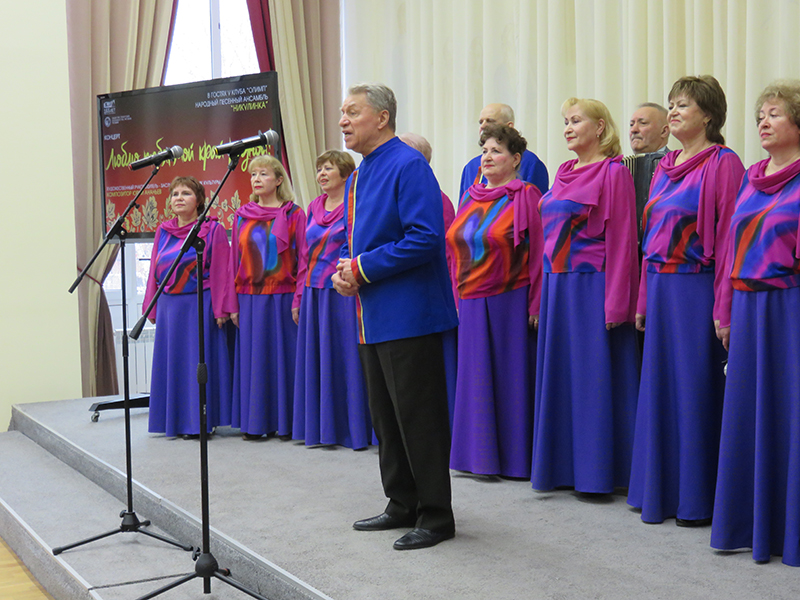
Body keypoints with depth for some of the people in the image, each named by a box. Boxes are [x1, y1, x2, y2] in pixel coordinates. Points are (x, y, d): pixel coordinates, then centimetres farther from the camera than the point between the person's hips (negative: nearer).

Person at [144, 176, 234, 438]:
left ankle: (200, 421, 6)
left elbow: (221, 271, -7)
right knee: (172, 362, 9)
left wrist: (220, 309, -12)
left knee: (199, 361, -2)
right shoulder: (163, 232, 11)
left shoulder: (213, 229, -3)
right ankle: (176, 421, 18)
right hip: (170, 306, 5)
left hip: (200, 306, -5)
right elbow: (155, 271, 15)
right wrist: (152, 308, 11)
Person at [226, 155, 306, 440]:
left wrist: (297, 300, -12)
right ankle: (255, 422, 14)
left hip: (282, 298, -3)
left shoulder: (293, 214, 0)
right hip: (250, 300, 3)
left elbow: (304, 259, -4)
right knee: (253, 360, 6)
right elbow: (234, 261, 12)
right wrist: (234, 304, 7)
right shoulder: (241, 216, 11)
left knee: (283, 357, 0)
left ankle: (285, 421, 9)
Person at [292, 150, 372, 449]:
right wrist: (301, 296, 14)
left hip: (343, 293, -7)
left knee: (346, 359, -3)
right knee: (318, 361, 9)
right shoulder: (313, 208, 15)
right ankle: (324, 428, 18)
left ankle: (352, 428, 6)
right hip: (315, 294, 7)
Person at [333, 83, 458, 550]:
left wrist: (363, 268, -17)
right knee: (385, 417, 16)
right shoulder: (359, 176, 15)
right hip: (374, 317, 10)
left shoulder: (408, 165, -13)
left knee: (419, 419, -3)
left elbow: (425, 238, -23)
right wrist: (346, 273, 2)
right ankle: (403, 506, 28)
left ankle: (436, 517, 7)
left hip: (408, 314, -10)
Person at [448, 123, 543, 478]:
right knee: (477, 379, 10)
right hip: (473, 305, 6)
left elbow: (538, 252, -10)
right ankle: (482, 454, 19)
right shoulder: (470, 198, 13)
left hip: (511, 303, -6)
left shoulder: (526, 196, -5)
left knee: (513, 377, 0)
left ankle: (515, 456, 9)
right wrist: (460, 299, 11)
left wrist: (536, 305, -15)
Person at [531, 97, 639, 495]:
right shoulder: (564, 174, 15)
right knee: (558, 375, 11)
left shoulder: (613, 172, -7)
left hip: (591, 287, -8)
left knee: (594, 375, -2)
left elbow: (621, 239, -12)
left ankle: (597, 470, 8)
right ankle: (565, 466, 21)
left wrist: (615, 303, -17)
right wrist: (541, 296, 13)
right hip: (557, 288, 8)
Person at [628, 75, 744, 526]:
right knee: (659, 388, 11)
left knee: (696, 390, -1)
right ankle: (660, 490, 23)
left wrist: (724, 311, -18)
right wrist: (644, 300, 14)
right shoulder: (665, 167, 14)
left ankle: (697, 498, 11)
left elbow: (729, 239, -14)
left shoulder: (722, 163, -9)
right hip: (661, 290, 8)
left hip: (697, 291, -7)